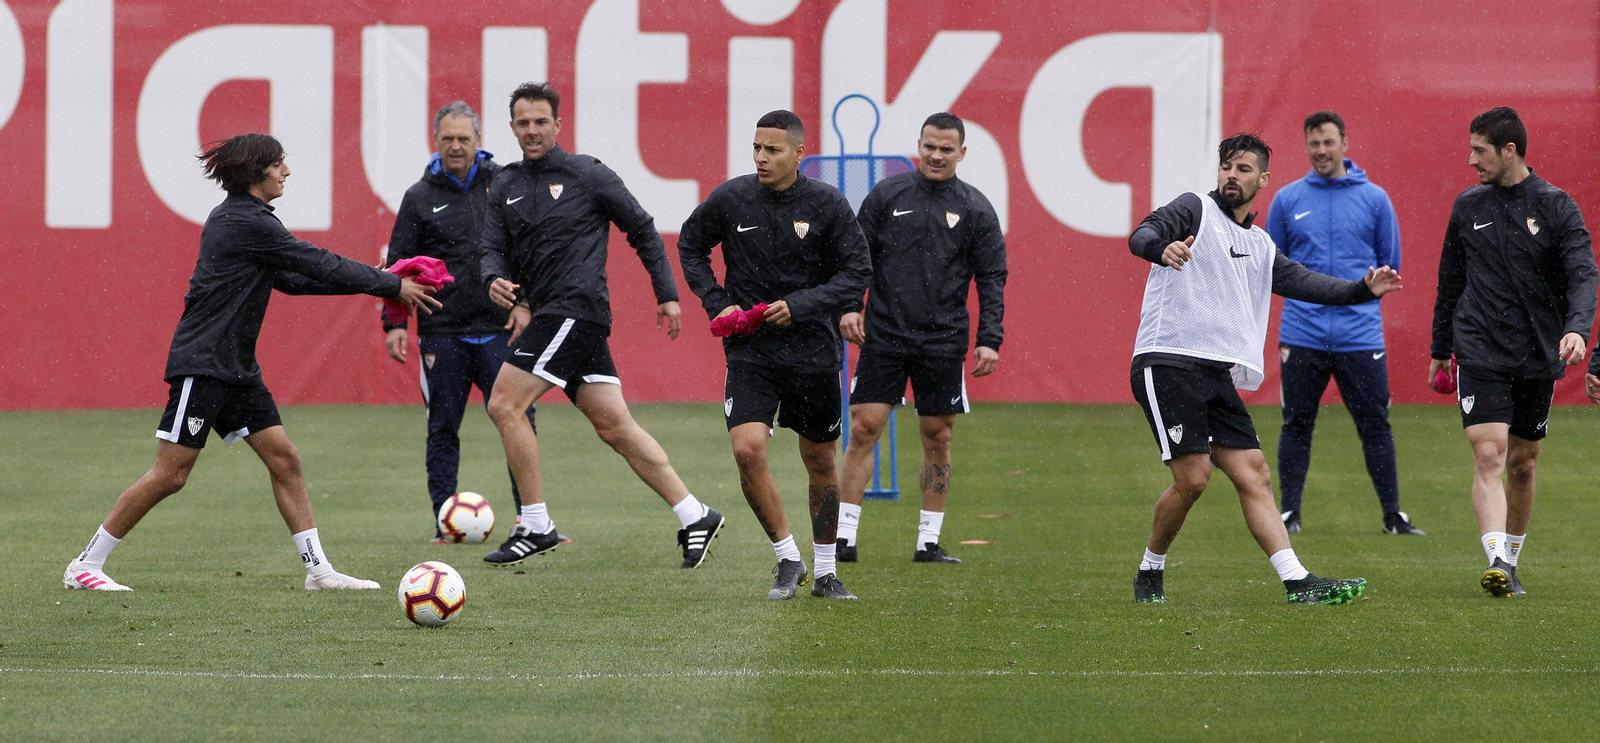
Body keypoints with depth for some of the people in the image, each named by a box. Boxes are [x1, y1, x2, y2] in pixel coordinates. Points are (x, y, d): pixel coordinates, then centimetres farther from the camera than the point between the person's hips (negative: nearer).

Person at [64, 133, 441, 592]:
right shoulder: (246, 222, -15)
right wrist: (391, 286, -4)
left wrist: (380, 283, 12)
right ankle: (85, 565, 0)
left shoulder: (236, 218, 15)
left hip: (236, 369, 10)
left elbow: (290, 279, 18)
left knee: (284, 458, 4)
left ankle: (318, 570, 6)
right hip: (203, 363, -10)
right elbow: (319, 265, -13)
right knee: (170, 475, -8)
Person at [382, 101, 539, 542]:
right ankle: (447, 525, 10)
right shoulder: (420, 197, 5)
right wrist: (394, 322, -4)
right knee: (442, 431, 4)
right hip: (442, 335, 0)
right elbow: (399, 265, 5)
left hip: (499, 330, 0)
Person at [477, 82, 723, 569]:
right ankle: (694, 517, 8)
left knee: (505, 405, -12)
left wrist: (667, 294, 3)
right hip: (546, 313, 7)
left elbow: (642, 229, 4)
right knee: (614, 425, 4)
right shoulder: (505, 187, 16)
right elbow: (494, 249, 10)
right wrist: (495, 281, -14)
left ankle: (535, 527, -6)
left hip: (576, 307, -7)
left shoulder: (587, 176, -1)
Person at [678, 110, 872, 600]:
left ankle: (825, 572, 26)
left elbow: (857, 273, -4)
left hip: (813, 351, 0)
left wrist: (800, 306, -17)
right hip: (750, 352, 0)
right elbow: (691, 244, 14)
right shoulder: (731, 199, -3)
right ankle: (788, 559, 0)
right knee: (748, 450, -18)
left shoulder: (827, 204, -6)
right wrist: (717, 303, 0)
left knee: (819, 461, 9)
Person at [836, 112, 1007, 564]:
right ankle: (844, 537, -2)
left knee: (938, 440, 4)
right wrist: (847, 306, -7)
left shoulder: (975, 210, 3)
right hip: (882, 337, 0)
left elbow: (992, 280, 4)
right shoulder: (886, 196, 5)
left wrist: (989, 340, -6)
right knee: (864, 429, -6)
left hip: (943, 343, 0)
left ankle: (928, 542, 13)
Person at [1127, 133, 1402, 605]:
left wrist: (1364, 290, 2)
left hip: (1218, 377, 7)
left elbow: (1303, 282, 18)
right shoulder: (1194, 210, 2)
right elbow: (1142, 236, -15)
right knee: (1193, 476, -14)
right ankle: (1150, 573, 6)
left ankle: (1298, 583, -6)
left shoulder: (1260, 247, 22)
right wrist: (1161, 247, -40)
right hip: (1168, 362, -7)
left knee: (1253, 474, -1)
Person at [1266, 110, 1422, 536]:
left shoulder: (1374, 199, 5)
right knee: (1297, 426, 5)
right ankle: (1289, 512, 13)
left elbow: (1390, 266, 12)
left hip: (1361, 336, -1)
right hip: (1301, 336, 1)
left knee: (1375, 426, 0)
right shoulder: (1287, 200, 6)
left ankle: (1392, 514, 7)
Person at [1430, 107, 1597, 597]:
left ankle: (1510, 562, 24)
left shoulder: (1557, 207, -1)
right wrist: (1441, 349, 21)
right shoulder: (1468, 207, 8)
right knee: (1488, 455, -16)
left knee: (1523, 465, 9)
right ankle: (1497, 563, -26)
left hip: (1538, 357, 0)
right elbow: (1451, 280, 18)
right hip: (1480, 357, 0)